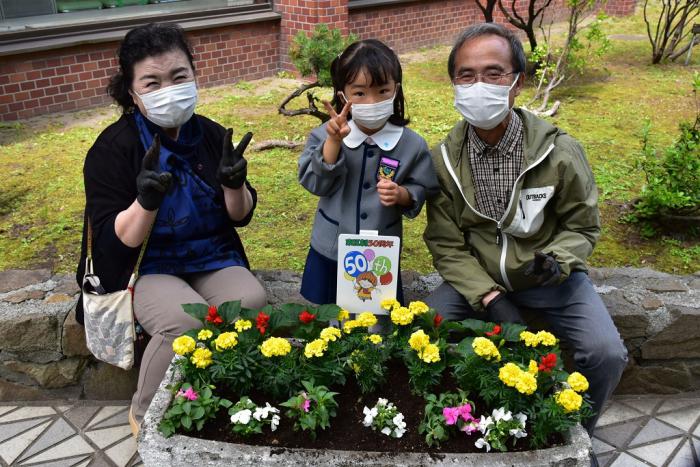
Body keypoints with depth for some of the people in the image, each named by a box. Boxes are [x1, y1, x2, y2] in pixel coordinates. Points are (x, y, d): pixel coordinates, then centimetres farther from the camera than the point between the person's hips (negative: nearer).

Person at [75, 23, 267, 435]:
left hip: (214, 259, 4)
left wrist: (234, 185, -19)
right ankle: (146, 415, -2)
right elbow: (113, 244, -15)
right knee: (185, 321, -31)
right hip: (146, 267, -3)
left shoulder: (212, 135, -2)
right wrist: (146, 200, -33)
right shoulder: (113, 148, -12)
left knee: (252, 302, -26)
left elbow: (241, 217, 3)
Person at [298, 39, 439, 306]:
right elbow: (315, 183, -19)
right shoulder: (326, 135, -12)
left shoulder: (412, 145, -12)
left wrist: (402, 194, -25)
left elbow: (422, 190, -4)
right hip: (330, 249, 1)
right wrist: (333, 141, -30)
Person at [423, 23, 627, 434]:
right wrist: (489, 296, -19)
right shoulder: (445, 159, -11)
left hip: (549, 277, -1)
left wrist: (556, 262, -24)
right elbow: (445, 242, -7)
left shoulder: (559, 151, -16)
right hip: (477, 277, 2)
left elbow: (582, 226, -2)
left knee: (606, 354, -20)